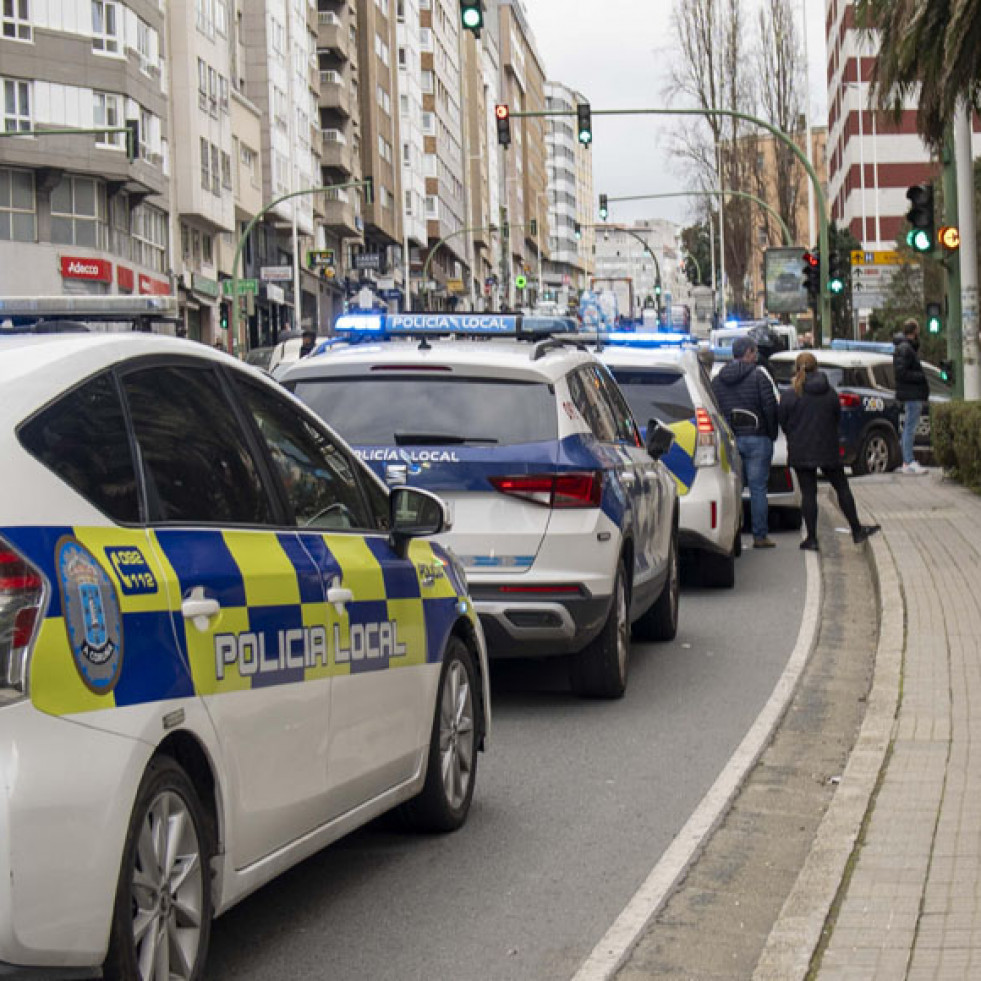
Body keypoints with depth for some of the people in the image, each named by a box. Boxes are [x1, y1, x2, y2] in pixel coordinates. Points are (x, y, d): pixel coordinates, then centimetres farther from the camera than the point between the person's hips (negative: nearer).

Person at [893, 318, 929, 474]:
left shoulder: (910, 347, 19)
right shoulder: (904, 349, -14)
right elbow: (900, 372, -22)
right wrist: (921, 376, -18)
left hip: (914, 395, 11)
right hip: (912, 395, -11)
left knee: (910, 428, 13)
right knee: (910, 428, -9)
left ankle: (907, 461, 19)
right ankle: (909, 463, -8)